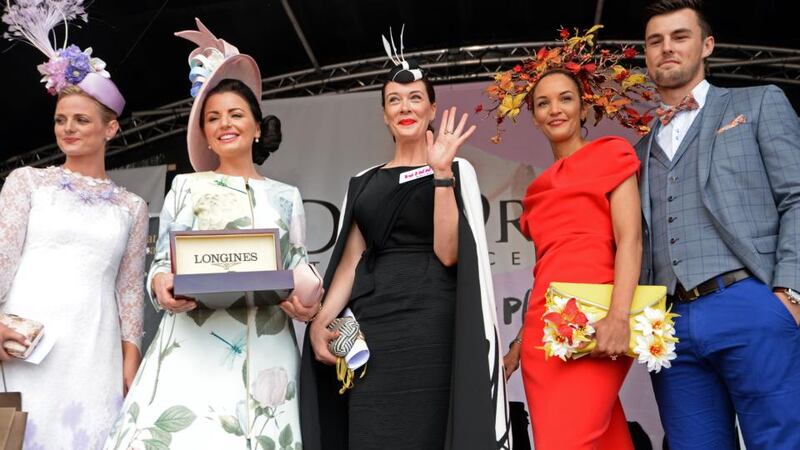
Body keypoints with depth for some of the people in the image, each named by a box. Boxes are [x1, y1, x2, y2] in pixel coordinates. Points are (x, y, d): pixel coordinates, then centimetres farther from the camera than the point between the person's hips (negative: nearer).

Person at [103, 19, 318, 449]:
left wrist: (306, 302, -9)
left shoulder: (286, 196, 14)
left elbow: (300, 269, 12)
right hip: (193, 343, -1)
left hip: (263, 349, 1)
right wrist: (162, 285, -14)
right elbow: (161, 262, 8)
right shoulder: (185, 187, 12)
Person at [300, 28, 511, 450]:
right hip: (370, 325, 3)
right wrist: (320, 321, -5)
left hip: (431, 323, -3)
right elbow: (350, 261, 9)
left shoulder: (457, 171, 5)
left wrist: (441, 171, -13)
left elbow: (448, 253, -8)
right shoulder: (363, 183, 15)